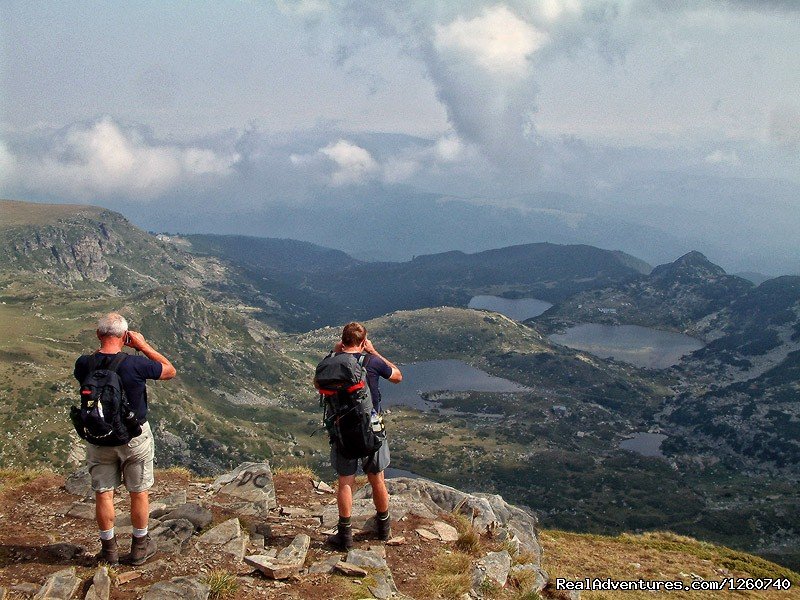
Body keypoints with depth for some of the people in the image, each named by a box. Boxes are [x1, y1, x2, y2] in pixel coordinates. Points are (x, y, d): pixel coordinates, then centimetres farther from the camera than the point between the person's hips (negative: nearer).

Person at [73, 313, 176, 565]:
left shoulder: (84, 364, -15)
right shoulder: (135, 364, -24)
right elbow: (170, 370, -8)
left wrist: (104, 348, 3)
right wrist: (144, 346, -6)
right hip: (134, 437, -2)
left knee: (103, 493, 15)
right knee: (139, 492, 14)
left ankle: (109, 548, 27)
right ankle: (140, 547, 26)